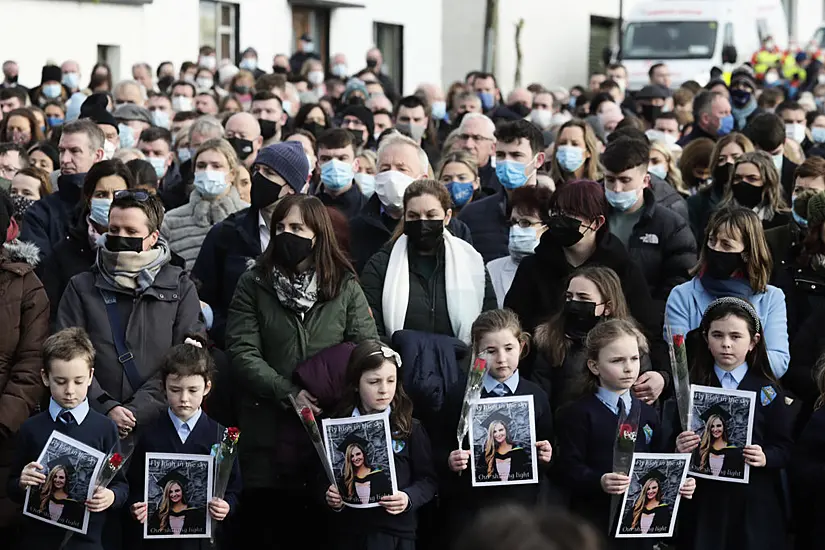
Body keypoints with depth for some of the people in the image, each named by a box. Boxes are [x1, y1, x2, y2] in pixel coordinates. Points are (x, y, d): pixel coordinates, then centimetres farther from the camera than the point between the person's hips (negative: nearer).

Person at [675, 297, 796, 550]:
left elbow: (785, 447, 0)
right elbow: (673, 442, 5)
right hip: (703, 500, 1)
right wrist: (679, 448, -16)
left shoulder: (767, 391, 2)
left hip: (754, 502, -1)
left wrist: (766, 458, -19)